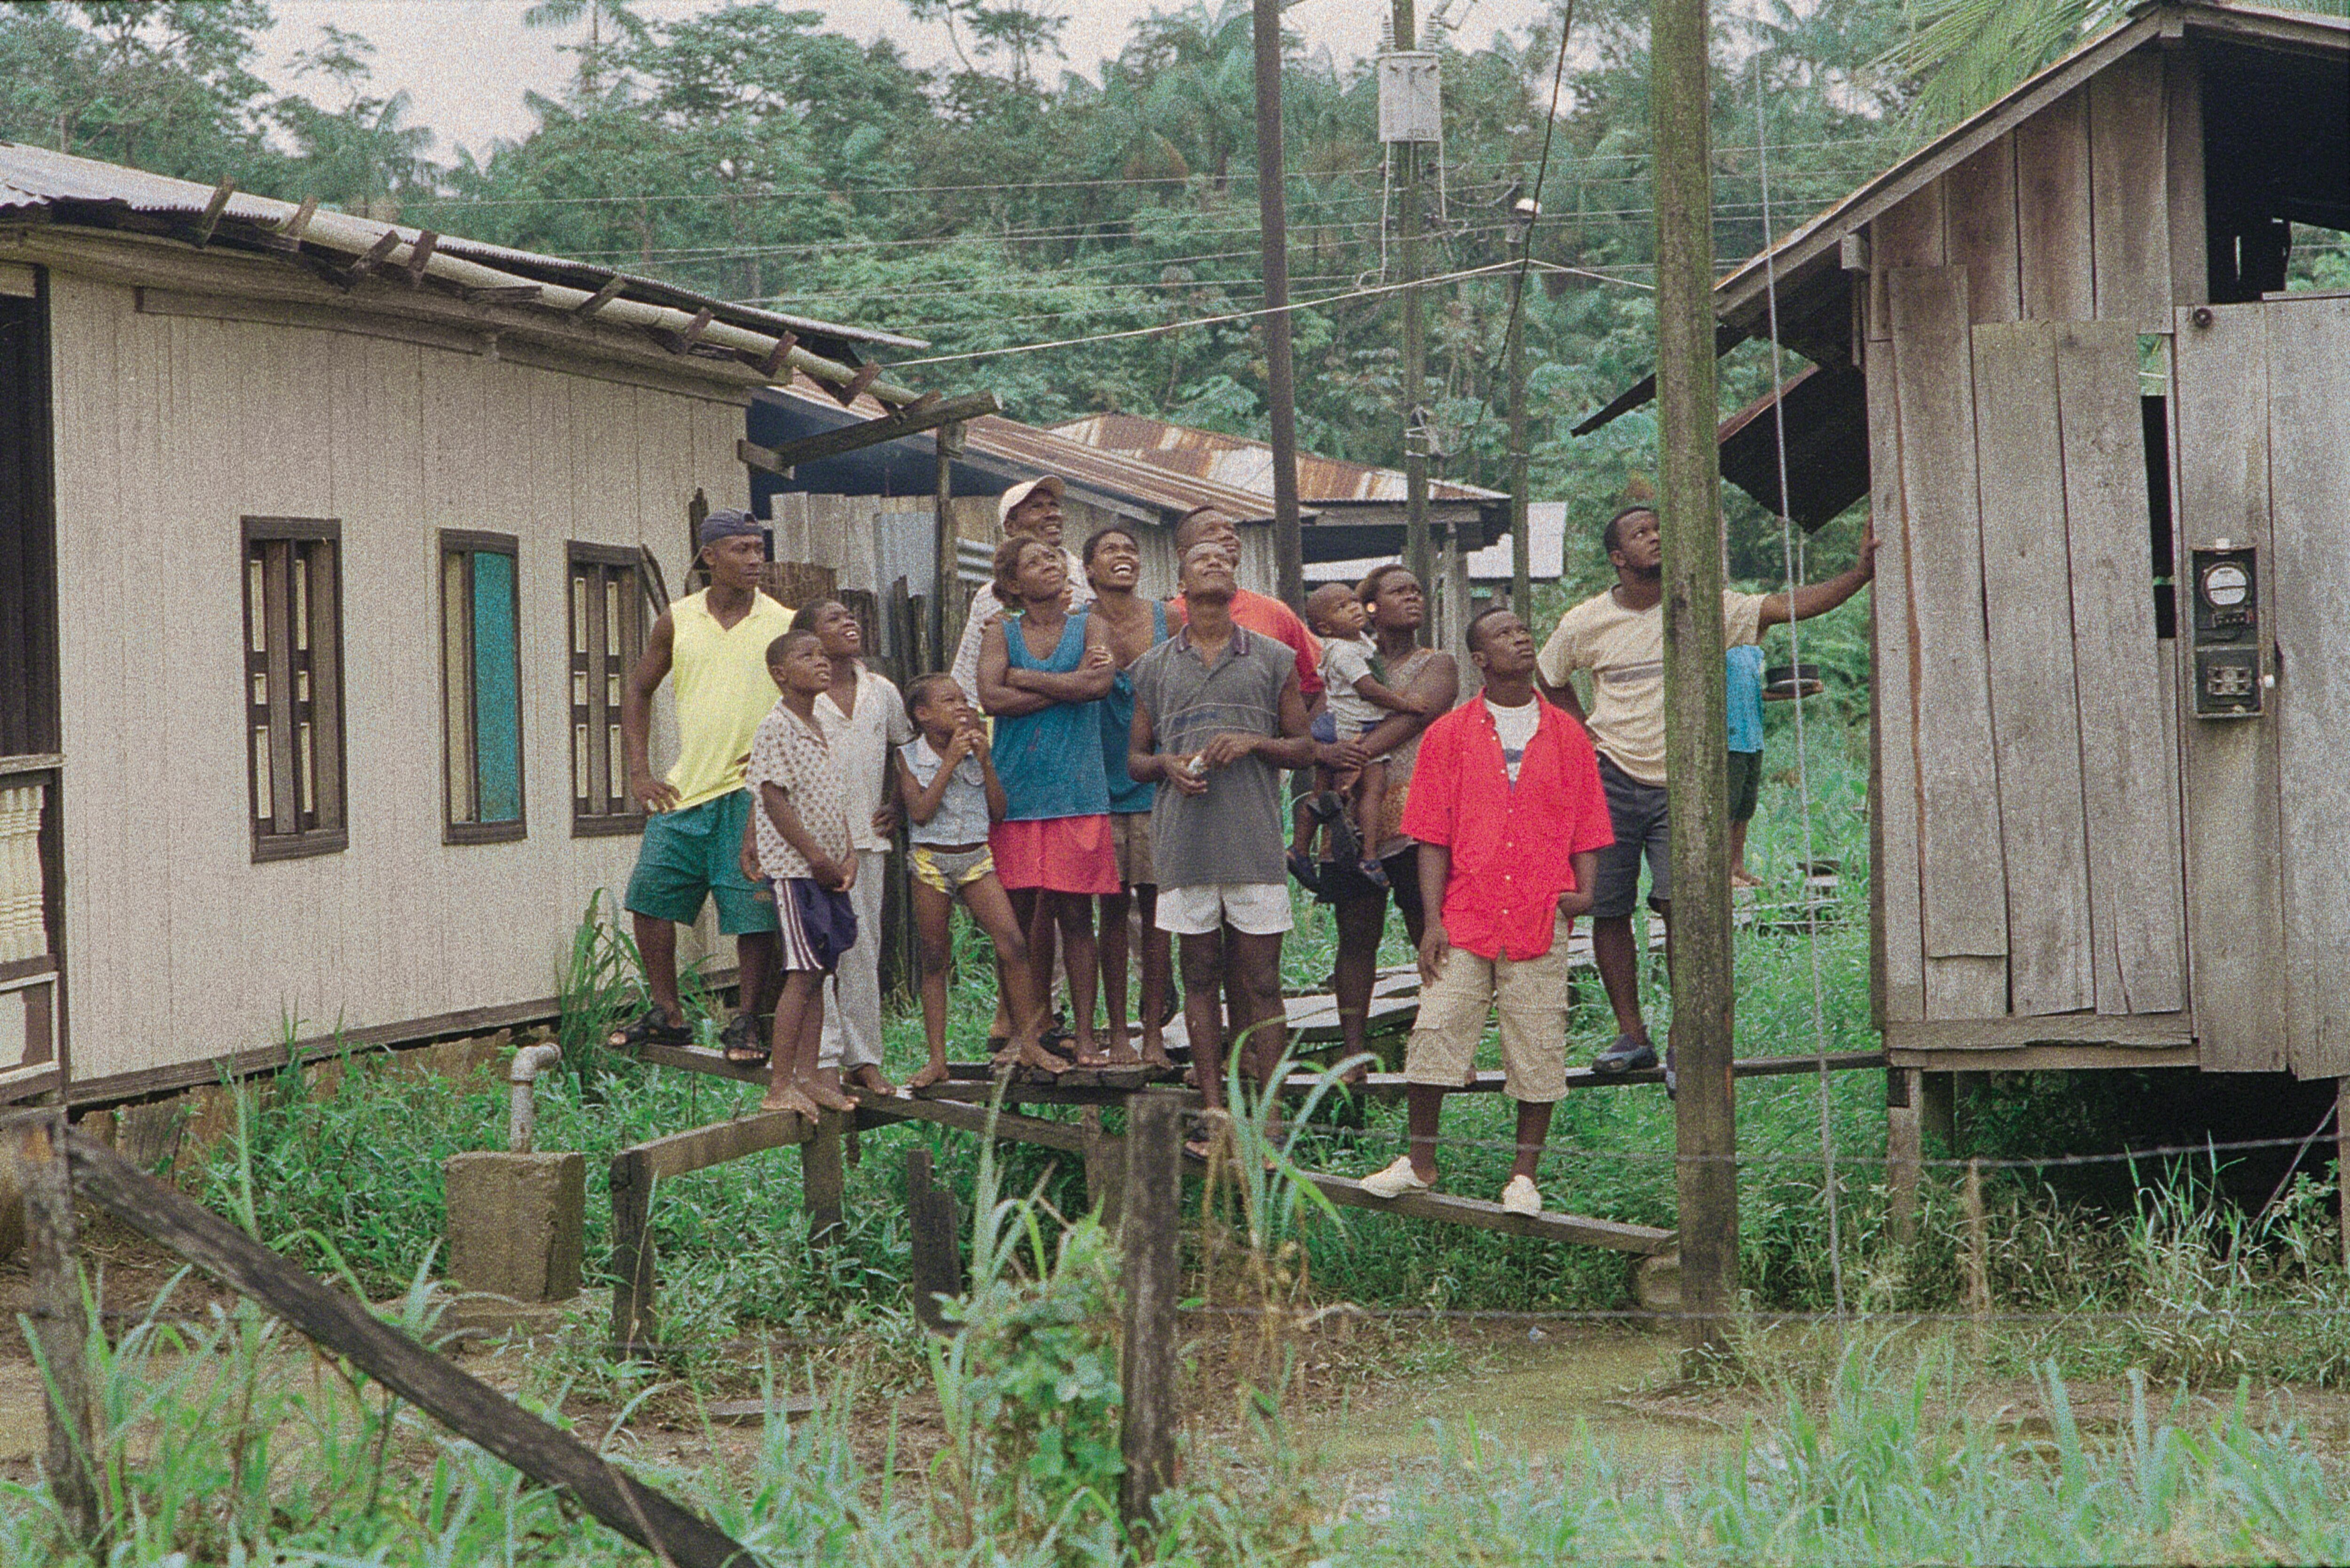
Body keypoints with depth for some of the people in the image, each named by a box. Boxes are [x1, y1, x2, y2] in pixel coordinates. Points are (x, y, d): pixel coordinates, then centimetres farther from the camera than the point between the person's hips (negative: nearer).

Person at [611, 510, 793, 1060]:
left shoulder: (785, 625, -1)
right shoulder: (678, 621, 6)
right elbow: (638, 690, 16)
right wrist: (639, 772, 8)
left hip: (752, 789, -3)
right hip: (686, 787, 3)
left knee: (753, 911, -6)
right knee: (650, 895, 2)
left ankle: (748, 1020, 7)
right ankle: (667, 1016, 14)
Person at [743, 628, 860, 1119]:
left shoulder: (820, 728, 15)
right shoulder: (776, 729, -11)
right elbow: (774, 799, -15)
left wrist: (848, 856, 5)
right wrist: (816, 857, -16)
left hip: (828, 870, 8)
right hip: (794, 869, -8)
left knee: (818, 973, 9)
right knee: (803, 975, -10)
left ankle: (807, 1076, 14)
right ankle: (780, 1085, -8)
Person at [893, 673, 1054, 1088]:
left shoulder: (978, 750, 6)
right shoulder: (909, 757, -3)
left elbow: (999, 812, 2)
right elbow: (920, 812, -16)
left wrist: (985, 762, -8)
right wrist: (951, 761, -16)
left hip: (976, 858, 2)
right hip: (932, 860, -2)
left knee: (1013, 944, -12)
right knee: (934, 961, 2)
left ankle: (1028, 1042, -1)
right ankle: (937, 1058, 9)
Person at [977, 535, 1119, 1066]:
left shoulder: (1088, 628, 9)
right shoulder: (1000, 634, 9)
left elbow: (1101, 683, -11)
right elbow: (991, 698, -8)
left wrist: (1025, 678, -5)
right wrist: (1068, 684, -7)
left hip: (1077, 794, -1)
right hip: (1016, 794, 1)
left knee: (1075, 915, -3)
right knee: (1024, 915, 1)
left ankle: (1084, 1035, 1)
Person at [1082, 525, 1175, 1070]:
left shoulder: (1166, 620, 3)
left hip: (1156, 783, 1)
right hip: (1102, 782, -1)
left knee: (1156, 909, 1)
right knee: (1113, 910, 3)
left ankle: (1153, 1033, 6)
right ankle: (1117, 1033, 8)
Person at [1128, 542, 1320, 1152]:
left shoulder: (1273, 660, 10)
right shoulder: (1154, 667, 13)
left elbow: (1305, 749, 11)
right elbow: (1135, 757, 17)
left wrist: (1255, 742, -8)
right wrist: (1167, 764, -5)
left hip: (1254, 839, -1)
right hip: (1185, 842, 1)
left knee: (1260, 981, -3)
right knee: (1200, 975, 4)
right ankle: (1215, 1116, 8)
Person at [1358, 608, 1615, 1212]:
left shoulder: (1567, 736, 9)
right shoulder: (1448, 735, 6)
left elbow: (1587, 826, 11)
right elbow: (1433, 837, 3)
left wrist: (1583, 891, -6)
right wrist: (1433, 919, -4)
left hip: (1540, 919, 1)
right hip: (1466, 918, 0)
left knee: (1538, 1047, 0)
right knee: (1434, 1032, -4)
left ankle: (1524, 1176, 10)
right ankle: (1420, 1163, 12)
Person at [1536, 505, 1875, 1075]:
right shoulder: (1585, 624, 2)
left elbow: (1787, 607, -9)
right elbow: (1549, 679, 21)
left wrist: (1859, 573, -19)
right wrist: (1584, 734, 8)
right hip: (1611, 780, 2)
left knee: (1681, 906, -14)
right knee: (1608, 911, 2)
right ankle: (1631, 1035, 14)